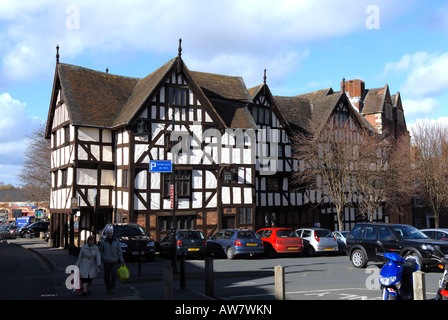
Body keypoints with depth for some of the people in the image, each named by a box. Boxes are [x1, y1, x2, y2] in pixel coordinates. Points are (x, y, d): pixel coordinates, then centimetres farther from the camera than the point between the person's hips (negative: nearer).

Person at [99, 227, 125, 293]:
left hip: (115, 261, 0)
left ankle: (112, 287, -3)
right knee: (107, 275, 1)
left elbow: (119, 251, 3)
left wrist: (122, 261, 1)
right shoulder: (103, 242, -2)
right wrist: (103, 258, 3)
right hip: (106, 261, 0)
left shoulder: (116, 241, 0)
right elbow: (101, 250, 12)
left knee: (114, 273, -15)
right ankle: (108, 288, 18)